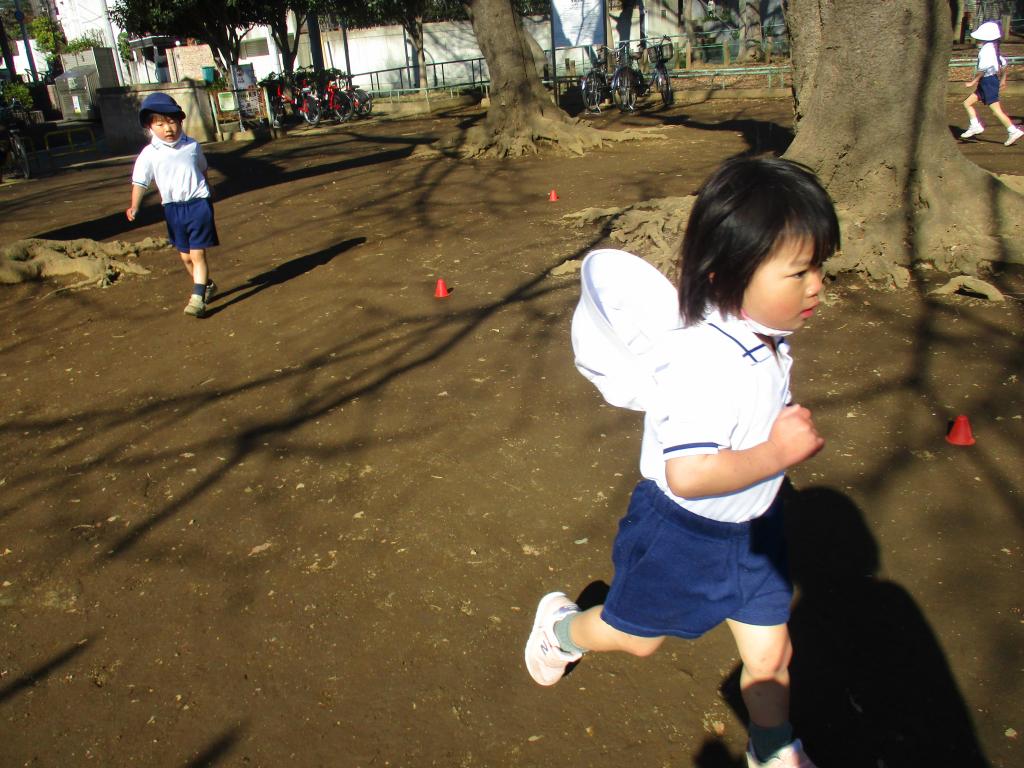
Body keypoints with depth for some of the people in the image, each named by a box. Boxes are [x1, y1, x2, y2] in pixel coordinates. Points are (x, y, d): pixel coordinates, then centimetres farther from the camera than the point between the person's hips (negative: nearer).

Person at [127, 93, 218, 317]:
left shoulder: (192, 145, 1)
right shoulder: (149, 154, -4)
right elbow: (140, 182, -6)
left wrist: (206, 192, 28)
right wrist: (134, 206, -18)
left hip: (198, 204, -2)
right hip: (173, 208, 2)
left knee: (197, 254, -8)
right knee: (186, 256, 11)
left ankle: (198, 298, -9)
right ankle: (207, 285, 32)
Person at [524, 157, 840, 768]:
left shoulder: (765, 337, -7)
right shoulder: (705, 366, -36)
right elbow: (688, 474, -41)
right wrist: (778, 452, -35)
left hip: (752, 528, 7)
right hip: (685, 534, -7)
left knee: (770, 654, 19)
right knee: (637, 636, 20)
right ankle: (562, 625, 52)